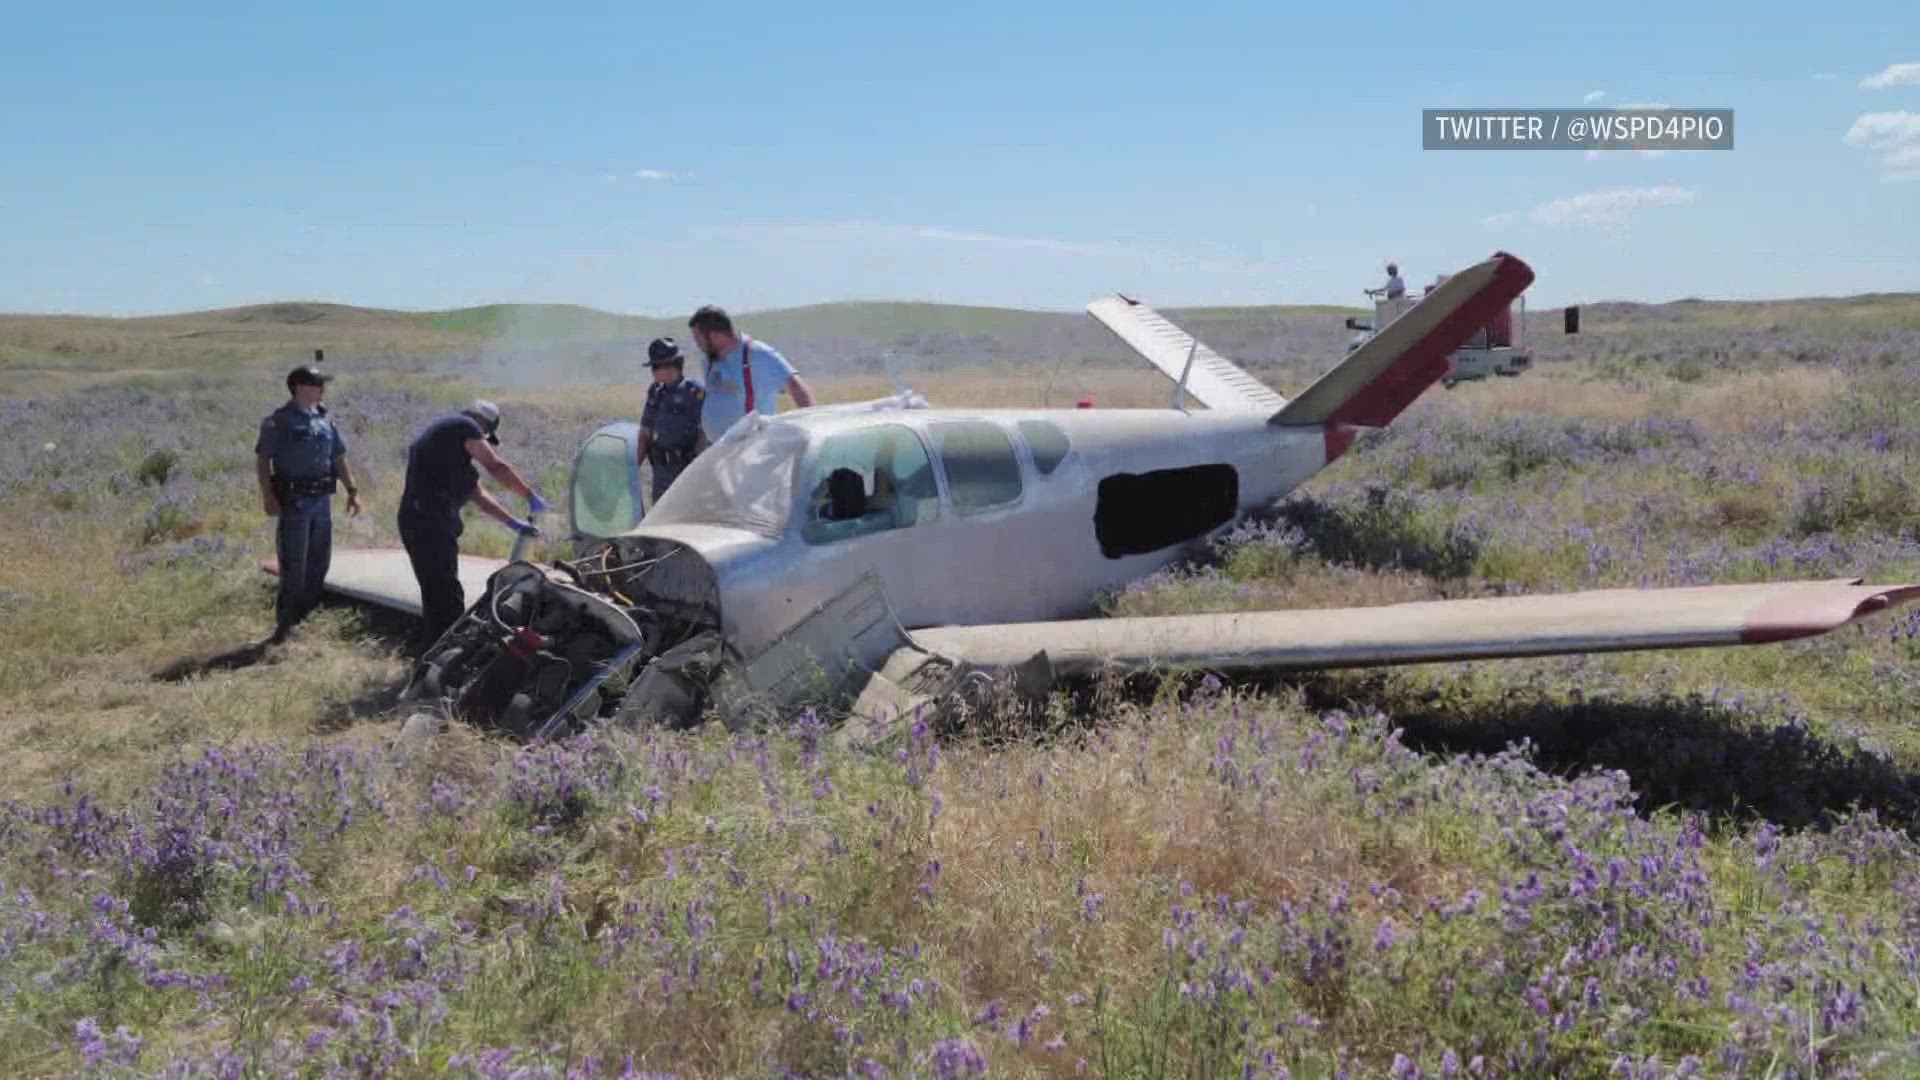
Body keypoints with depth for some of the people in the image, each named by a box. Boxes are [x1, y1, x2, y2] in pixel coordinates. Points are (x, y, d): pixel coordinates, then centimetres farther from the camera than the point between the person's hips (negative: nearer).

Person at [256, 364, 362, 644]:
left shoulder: (325, 419, 12)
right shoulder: (278, 421, -6)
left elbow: (339, 458, 17)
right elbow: (262, 460, -9)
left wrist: (352, 490, 10)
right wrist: (268, 496, -17)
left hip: (322, 499, 7)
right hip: (293, 501, -6)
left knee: (320, 562, 10)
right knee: (294, 565, -7)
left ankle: (302, 616, 21)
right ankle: (284, 625, 0)